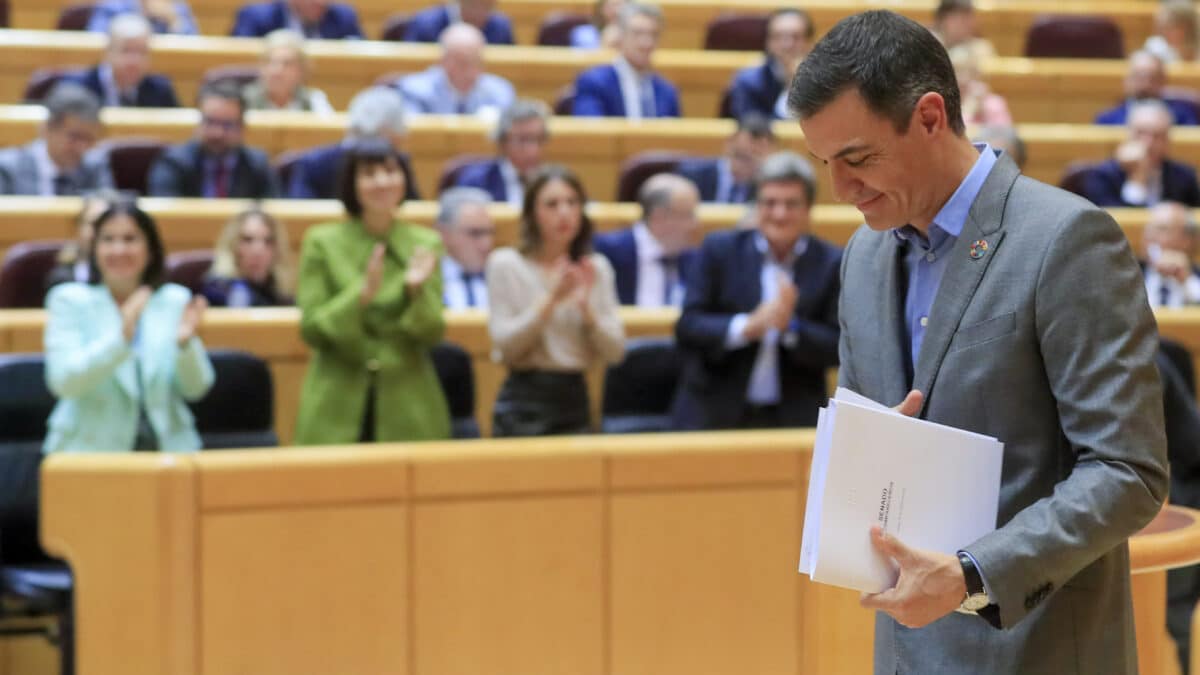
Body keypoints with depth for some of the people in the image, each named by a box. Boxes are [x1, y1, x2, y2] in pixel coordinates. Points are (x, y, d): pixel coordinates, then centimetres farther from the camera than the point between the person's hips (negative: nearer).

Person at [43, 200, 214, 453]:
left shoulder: (176, 300, 8)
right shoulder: (69, 299, 2)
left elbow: (196, 389, 3)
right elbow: (63, 382, -12)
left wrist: (186, 343, -16)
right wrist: (121, 337, -25)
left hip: (168, 448, 2)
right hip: (90, 451, -2)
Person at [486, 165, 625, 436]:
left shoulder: (596, 268, 7)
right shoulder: (506, 264, -3)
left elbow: (615, 352, 1)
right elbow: (506, 346, -12)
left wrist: (586, 307, -15)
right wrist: (550, 299, -20)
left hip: (575, 401, 3)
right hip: (524, 405, -3)